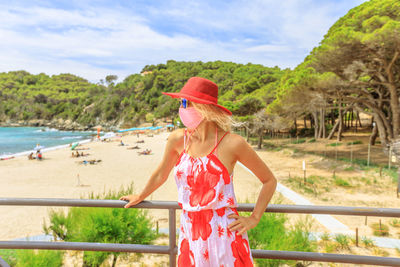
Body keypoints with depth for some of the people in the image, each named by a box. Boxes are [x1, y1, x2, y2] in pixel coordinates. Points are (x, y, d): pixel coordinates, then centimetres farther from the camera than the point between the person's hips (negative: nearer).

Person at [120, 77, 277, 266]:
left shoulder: (232, 143, -14)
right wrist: (140, 197, 28)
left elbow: (269, 181, -1)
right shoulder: (177, 139, -4)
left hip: (224, 234, -3)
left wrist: (254, 219, -4)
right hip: (190, 234, 4)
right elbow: (160, 174, 15)